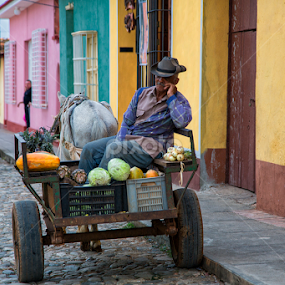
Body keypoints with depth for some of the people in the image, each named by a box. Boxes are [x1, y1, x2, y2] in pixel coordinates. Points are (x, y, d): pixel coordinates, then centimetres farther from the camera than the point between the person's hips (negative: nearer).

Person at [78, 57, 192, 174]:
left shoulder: (179, 101, -1)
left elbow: (182, 122, -23)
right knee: (89, 149, -8)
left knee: (113, 149, -30)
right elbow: (127, 121, 13)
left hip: (149, 146, -6)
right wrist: (120, 141, -5)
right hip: (127, 138, 6)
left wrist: (171, 97, -16)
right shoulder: (141, 93, 13)